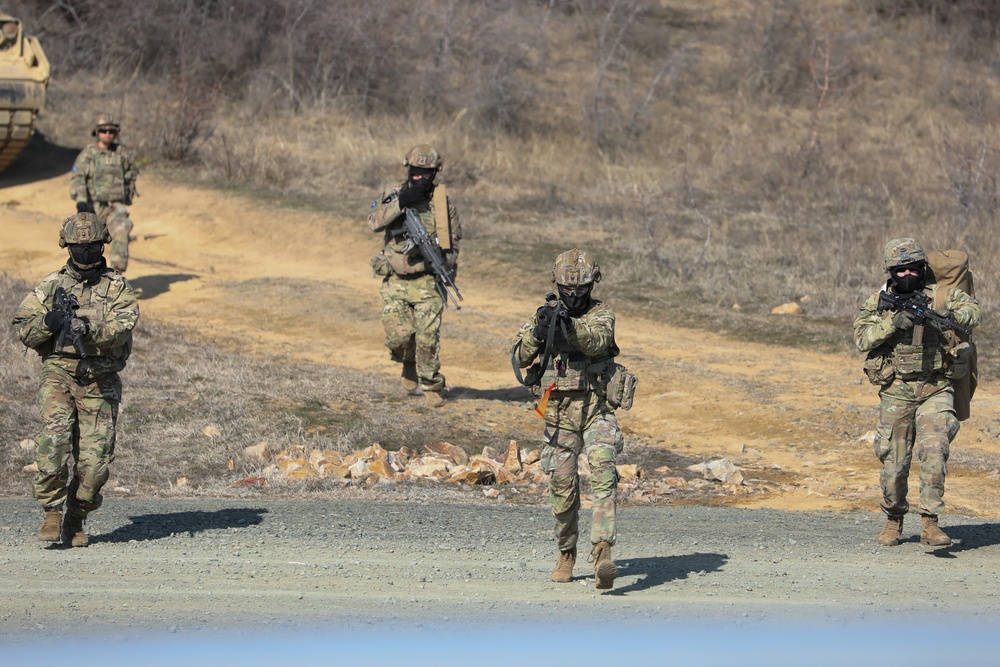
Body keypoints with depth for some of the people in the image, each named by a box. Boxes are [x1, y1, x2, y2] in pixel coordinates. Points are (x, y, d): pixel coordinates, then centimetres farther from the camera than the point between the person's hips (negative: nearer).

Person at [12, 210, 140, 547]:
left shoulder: (117, 287, 5)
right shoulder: (51, 285, 11)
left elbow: (122, 327, -12)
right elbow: (23, 328, 7)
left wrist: (86, 326, -30)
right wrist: (47, 322, -14)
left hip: (100, 383, 0)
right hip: (58, 372, 0)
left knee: (95, 456, -4)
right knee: (54, 436, -22)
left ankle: (76, 521, 14)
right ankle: (52, 512, -14)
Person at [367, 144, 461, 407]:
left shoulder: (443, 200, 4)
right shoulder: (391, 195, 3)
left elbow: (454, 238, 12)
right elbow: (374, 222, -15)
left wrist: (446, 266, -2)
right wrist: (401, 202, -25)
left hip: (428, 281, -1)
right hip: (395, 281, 1)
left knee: (428, 336, -8)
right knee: (398, 336, -5)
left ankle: (431, 385, 8)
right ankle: (410, 364, 28)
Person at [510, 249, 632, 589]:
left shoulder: (601, 313, 1)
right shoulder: (544, 314, 8)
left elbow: (596, 341, -21)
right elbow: (519, 357, -3)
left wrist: (570, 326, -40)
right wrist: (537, 330, -21)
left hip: (597, 411, -2)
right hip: (560, 414, 2)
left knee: (603, 473, -22)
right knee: (563, 487, 5)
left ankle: (602, 553, -31)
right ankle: (566, 553, 27)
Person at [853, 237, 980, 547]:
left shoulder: (939, 295, 2)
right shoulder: (878, 302, 2)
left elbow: (972, 310, -10)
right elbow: (862, 338, -10)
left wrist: (952, 317, -31)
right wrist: (893, 322, -25)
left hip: (936, 391, -1)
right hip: (896, 394, 1)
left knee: (934, 452, -17)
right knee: (894, 462, 4)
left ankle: (930, 522, -12)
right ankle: (894, 519, 26)